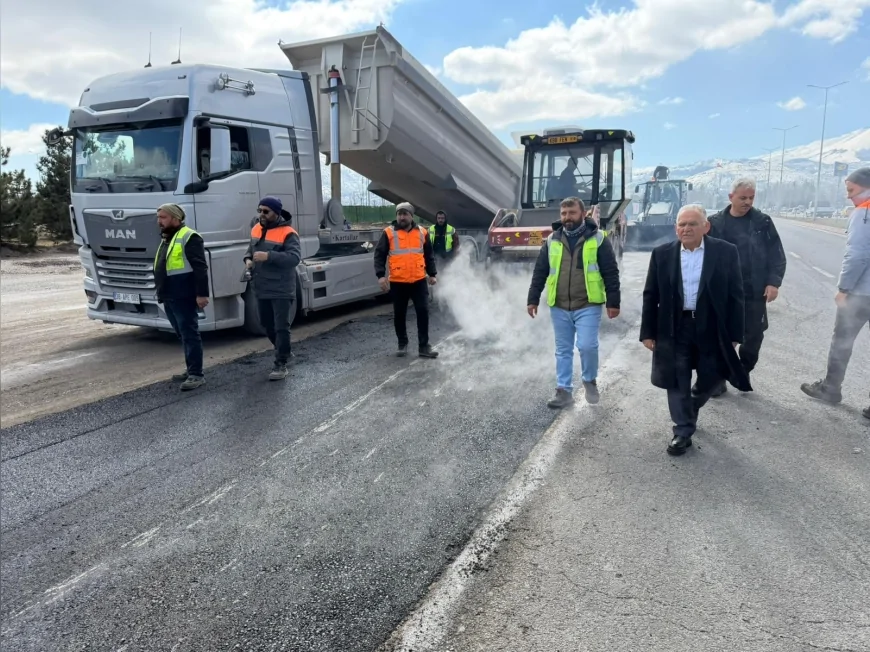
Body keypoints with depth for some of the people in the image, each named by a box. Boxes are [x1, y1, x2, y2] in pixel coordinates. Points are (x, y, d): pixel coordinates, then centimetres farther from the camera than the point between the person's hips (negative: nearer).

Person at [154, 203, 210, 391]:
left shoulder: (188, 237, -11)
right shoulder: (166, 238, 20)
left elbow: (200, 268, -17)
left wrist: (202, 293, -22)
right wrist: (161, 293, 26)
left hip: (184, 297, -10)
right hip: (169, 297, 10)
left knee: (190, 335, -7)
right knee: (182, 335, 14)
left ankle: (197, 374, -4)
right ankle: (191, 370, 23)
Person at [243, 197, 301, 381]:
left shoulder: (288, 233, -15)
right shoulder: (256, 229, 10)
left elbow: (294, 257, -25)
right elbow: (251, 248, 25)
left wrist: (269, 256, -32)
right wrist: (248, 258, 2)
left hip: (281, 290, -8)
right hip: (262, 289, 8)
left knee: (281, 327, -4)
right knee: (267, 325, 20)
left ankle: (281, 364, 3)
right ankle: (284, 352, 39)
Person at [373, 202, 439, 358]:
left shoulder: (422, 232, 6)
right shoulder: (389, 233, -2)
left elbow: (429, 255, 14)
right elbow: (379, 255, -3)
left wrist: (432, 274, 11)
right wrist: (380, 275, -13)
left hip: (419, 280, 1)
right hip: (397, 282, -1)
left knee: (423, 312, 0)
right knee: (399, 315, 8)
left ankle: (424, 346, 8)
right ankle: (402, 344, 24)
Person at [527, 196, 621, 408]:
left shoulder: (597, 239, -2)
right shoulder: (552, 240, 6)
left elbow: (611, 273, -2)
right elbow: (540, 272, 11)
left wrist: (613, 302, -6)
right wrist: (533, 299, 9)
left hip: (588, 306, -3)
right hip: (559, 307, 3)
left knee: (587, 346, -12)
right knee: (563, 350, 9)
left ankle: (590, 380, 16)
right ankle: (564, 391, 19)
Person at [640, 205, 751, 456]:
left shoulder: (726, 252, -4)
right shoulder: (662, 254, -1)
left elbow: (735, 295, -2)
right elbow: (651, 296, 2)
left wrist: (734, 333, -4)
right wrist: (648, 331, -1)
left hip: (711, 329, 0)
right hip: (675, 329, 0)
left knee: (709, 379, 12)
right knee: (677, 383, 3)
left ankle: (690, 410, 41)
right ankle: (683, 432, 15)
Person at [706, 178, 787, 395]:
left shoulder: (763, 221, 1)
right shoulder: (716, 223, -1)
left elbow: (777, 254, 1)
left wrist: (774, 282, -8)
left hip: (755, 291, 1)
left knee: (754, 336, 11)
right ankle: (718, 378, 18)